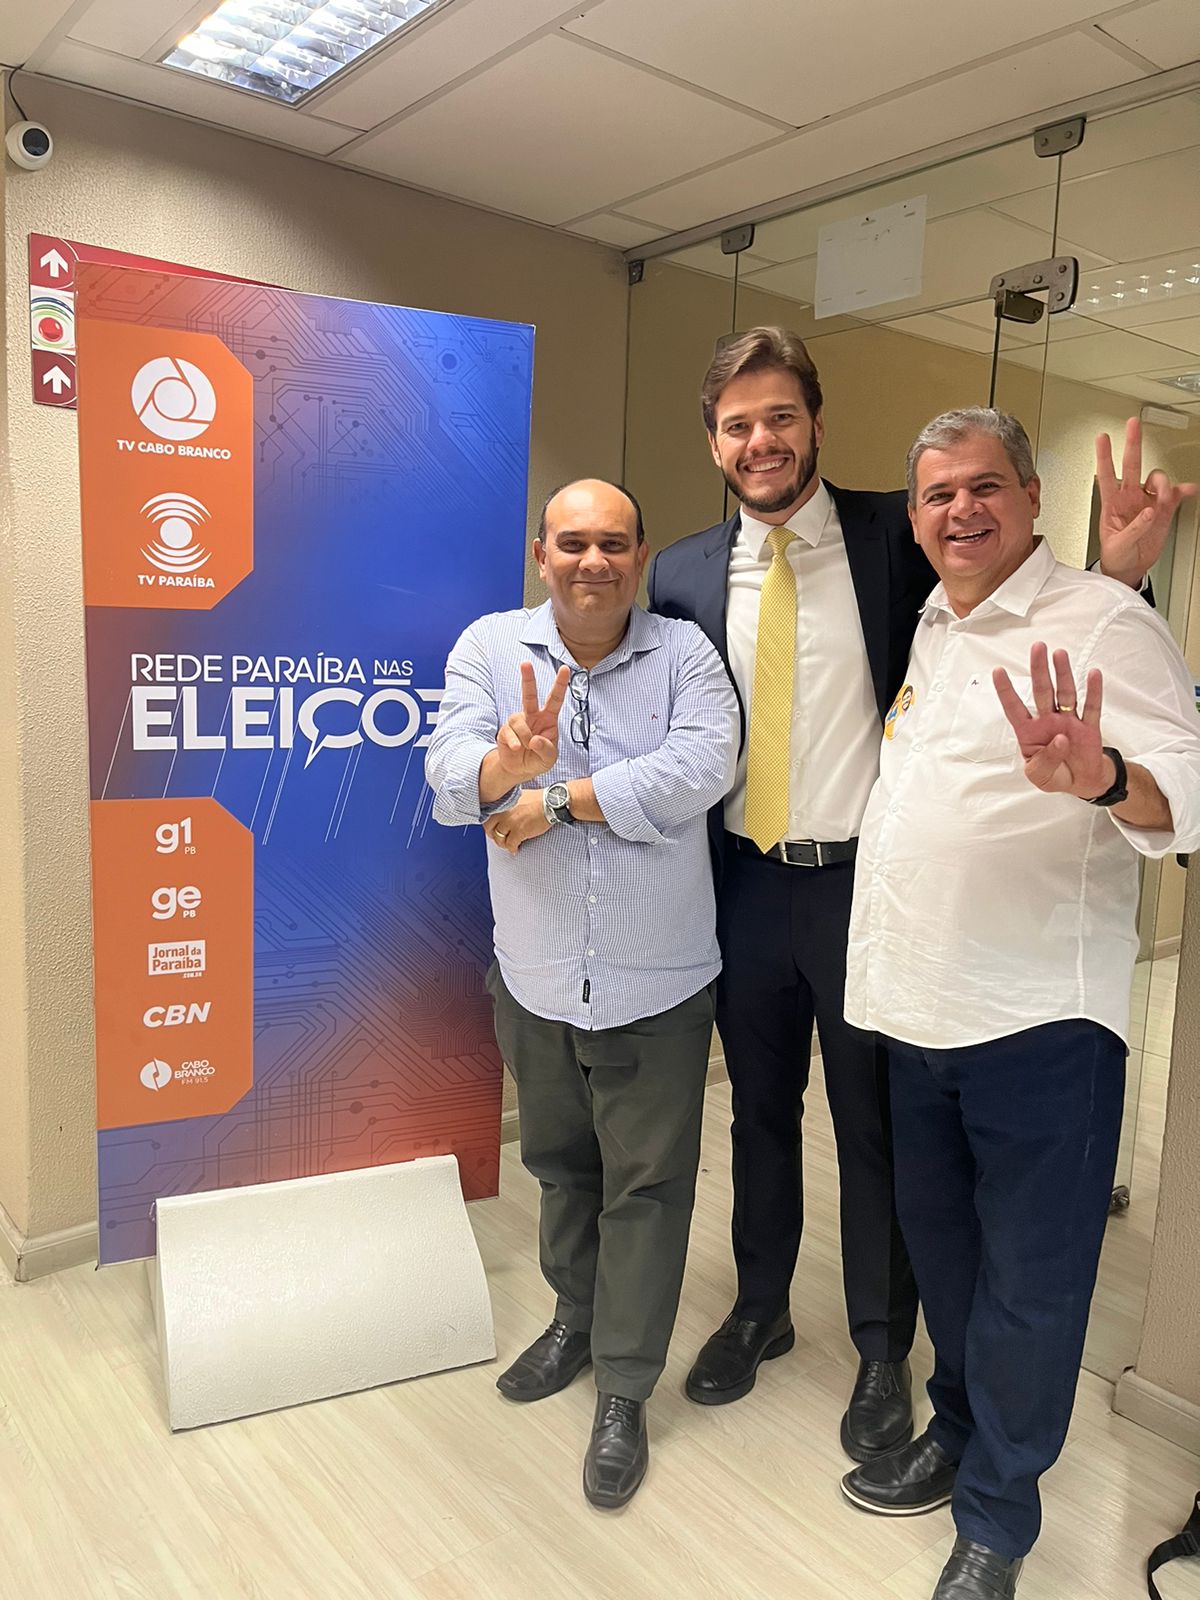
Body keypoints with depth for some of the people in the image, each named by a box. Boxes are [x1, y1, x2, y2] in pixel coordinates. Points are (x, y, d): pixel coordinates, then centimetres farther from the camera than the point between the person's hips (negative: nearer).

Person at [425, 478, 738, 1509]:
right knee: (561, 1161, 22)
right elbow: (451, 782, -14)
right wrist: (510, 759, -37)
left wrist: (553, 799, -19)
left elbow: (703, 767, -23)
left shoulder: (685, 653, -6)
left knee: (647, 1182, 8)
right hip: (536, 976, 3)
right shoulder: (490, 648, -2)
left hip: (656, 983, -2)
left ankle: (624, 1395, 25)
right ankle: (577, 1319, 46)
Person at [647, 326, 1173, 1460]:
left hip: (868, 885, -3)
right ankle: (759, 1311, 44)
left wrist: (1116, 569, -22)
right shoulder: (684, 574, 3)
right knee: (760, 1110, 20)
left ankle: (882, 1351, 36)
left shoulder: (896, 537, -6)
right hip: (746, 886, 3)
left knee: (875, 1126, 12)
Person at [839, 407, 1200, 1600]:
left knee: (1029, 1282, 8)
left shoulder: (1101, 622, -10)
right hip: (916, 1009, 7)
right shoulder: (930, 627, 12)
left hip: (1037, 1022, -7)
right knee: (938, 1247, 22)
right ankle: (958, 1433, 45)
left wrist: (1101, 778, -42)